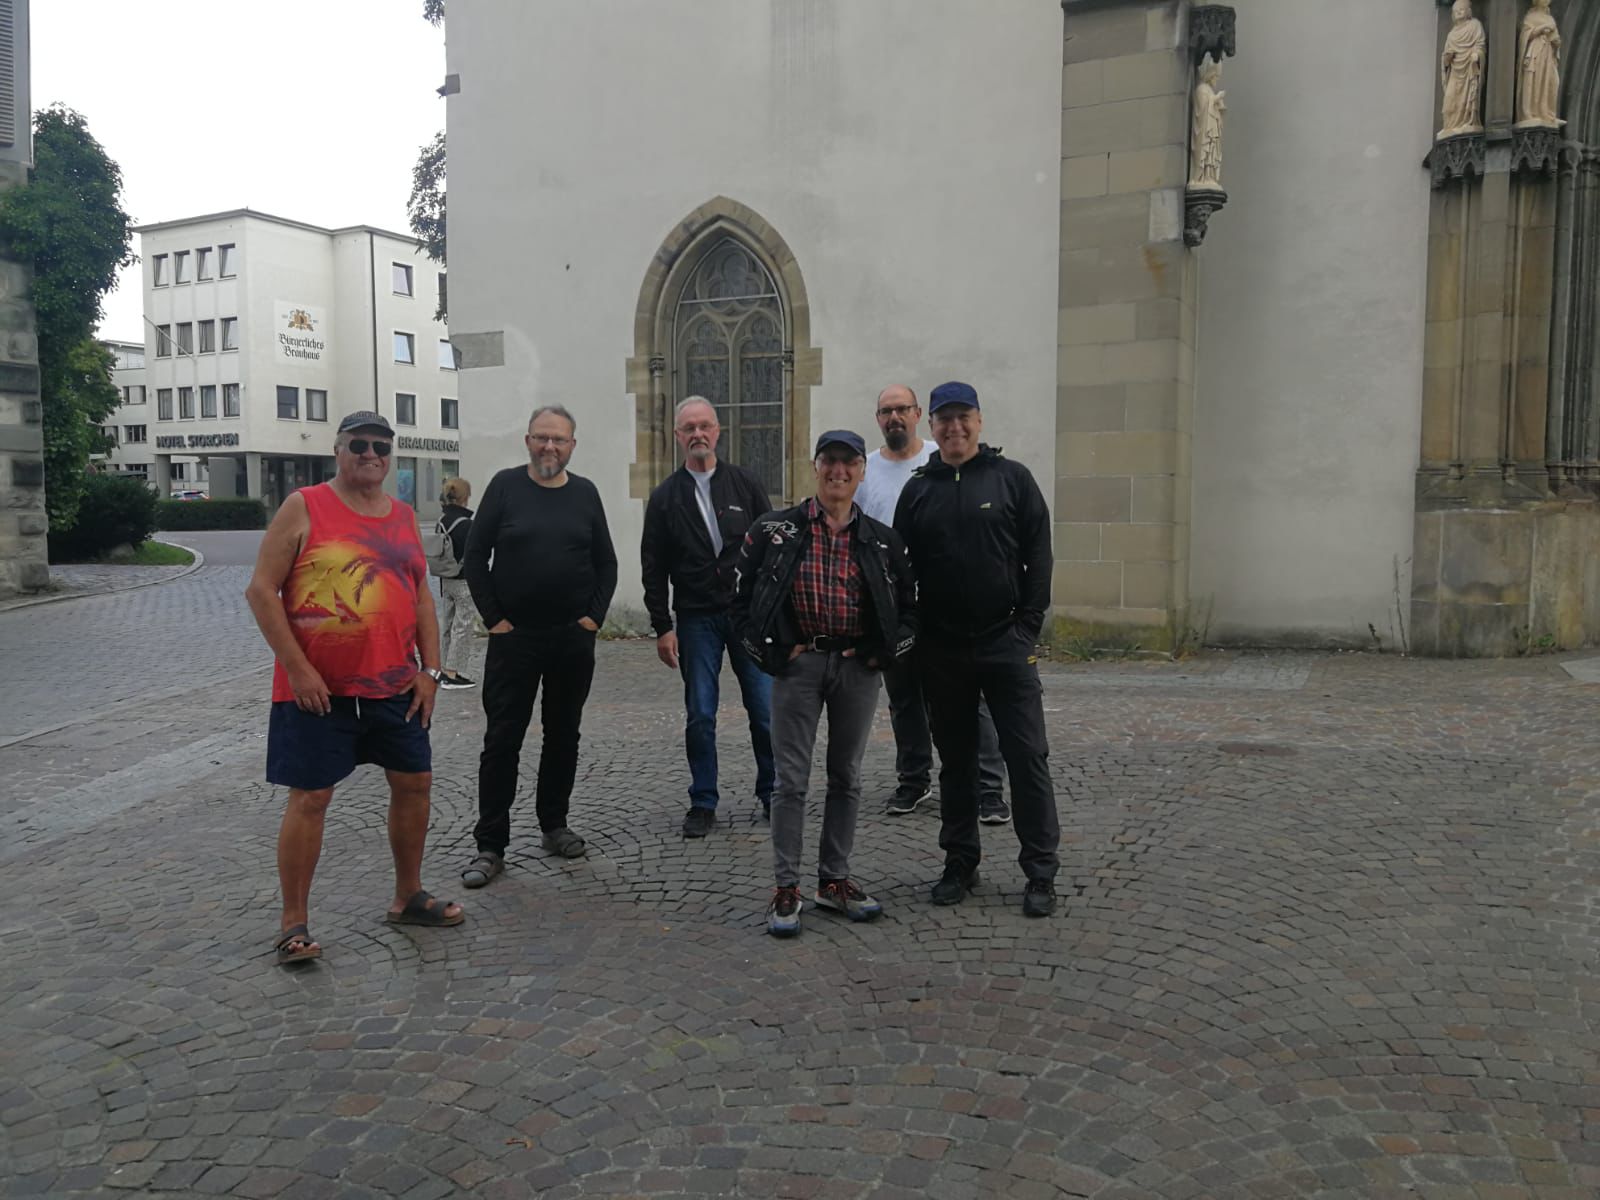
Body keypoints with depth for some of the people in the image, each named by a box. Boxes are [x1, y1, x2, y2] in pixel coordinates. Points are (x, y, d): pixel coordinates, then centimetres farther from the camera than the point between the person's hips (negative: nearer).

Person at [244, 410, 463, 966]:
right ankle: (293, 925, 11)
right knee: (310, 797, -2)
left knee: (414, 783, 11)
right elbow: (261, 590, -8)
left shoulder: (403, 517, 10)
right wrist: (298, 669, -14)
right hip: (317, 689, -6)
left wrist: (430, 670, 5)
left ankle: (408, 898, 28)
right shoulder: (304, 508, -6)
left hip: (394, 686, 6)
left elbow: (421, 595, 14)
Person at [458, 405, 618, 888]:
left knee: (564, 735, 12)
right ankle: (490, 845, 7)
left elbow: (606, 563, 10)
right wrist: (494, 618, -7)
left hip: (574, 638, 3)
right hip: (514, 636, -3)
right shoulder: (505, 486, -2)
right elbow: (476, 556, -2)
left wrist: (594, 616, 0)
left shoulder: (585, 493, 5)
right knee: (502, 740, 0)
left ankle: (554, 825, 27)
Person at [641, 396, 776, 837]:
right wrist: (662, 627, -2)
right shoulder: (665, 497, 4)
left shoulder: (745, 483, 5)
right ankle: (703, 804, 15)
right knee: (700, 716, 3)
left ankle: (771, 792, 20)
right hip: (696, 620, 0)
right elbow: (654, 569, 4)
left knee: (765, 710, 3)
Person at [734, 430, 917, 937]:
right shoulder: (775, 530, 0)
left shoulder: (882, 540, 6)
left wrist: (883, 651, 0)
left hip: (858, 667, 3)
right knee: (791, 778, 0)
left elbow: (910, 605, 12)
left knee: (846, 777, 11)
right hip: (798, 663, -2)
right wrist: (770, 650, -3)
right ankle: (785, 889, 10)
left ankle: (834, 881, 24)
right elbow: (742, 595, 4)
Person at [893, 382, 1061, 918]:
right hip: (942, 650, 3)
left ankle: (1041, 873, 7)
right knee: (956, 761, 11)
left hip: (1006, 642, -2)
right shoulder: (918, 490, 9)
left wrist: (1029, 622, -7)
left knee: (1028, 757, -2)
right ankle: (960, 863, 23)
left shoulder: (1011, 477, 2)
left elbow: (1038, 554, 1)